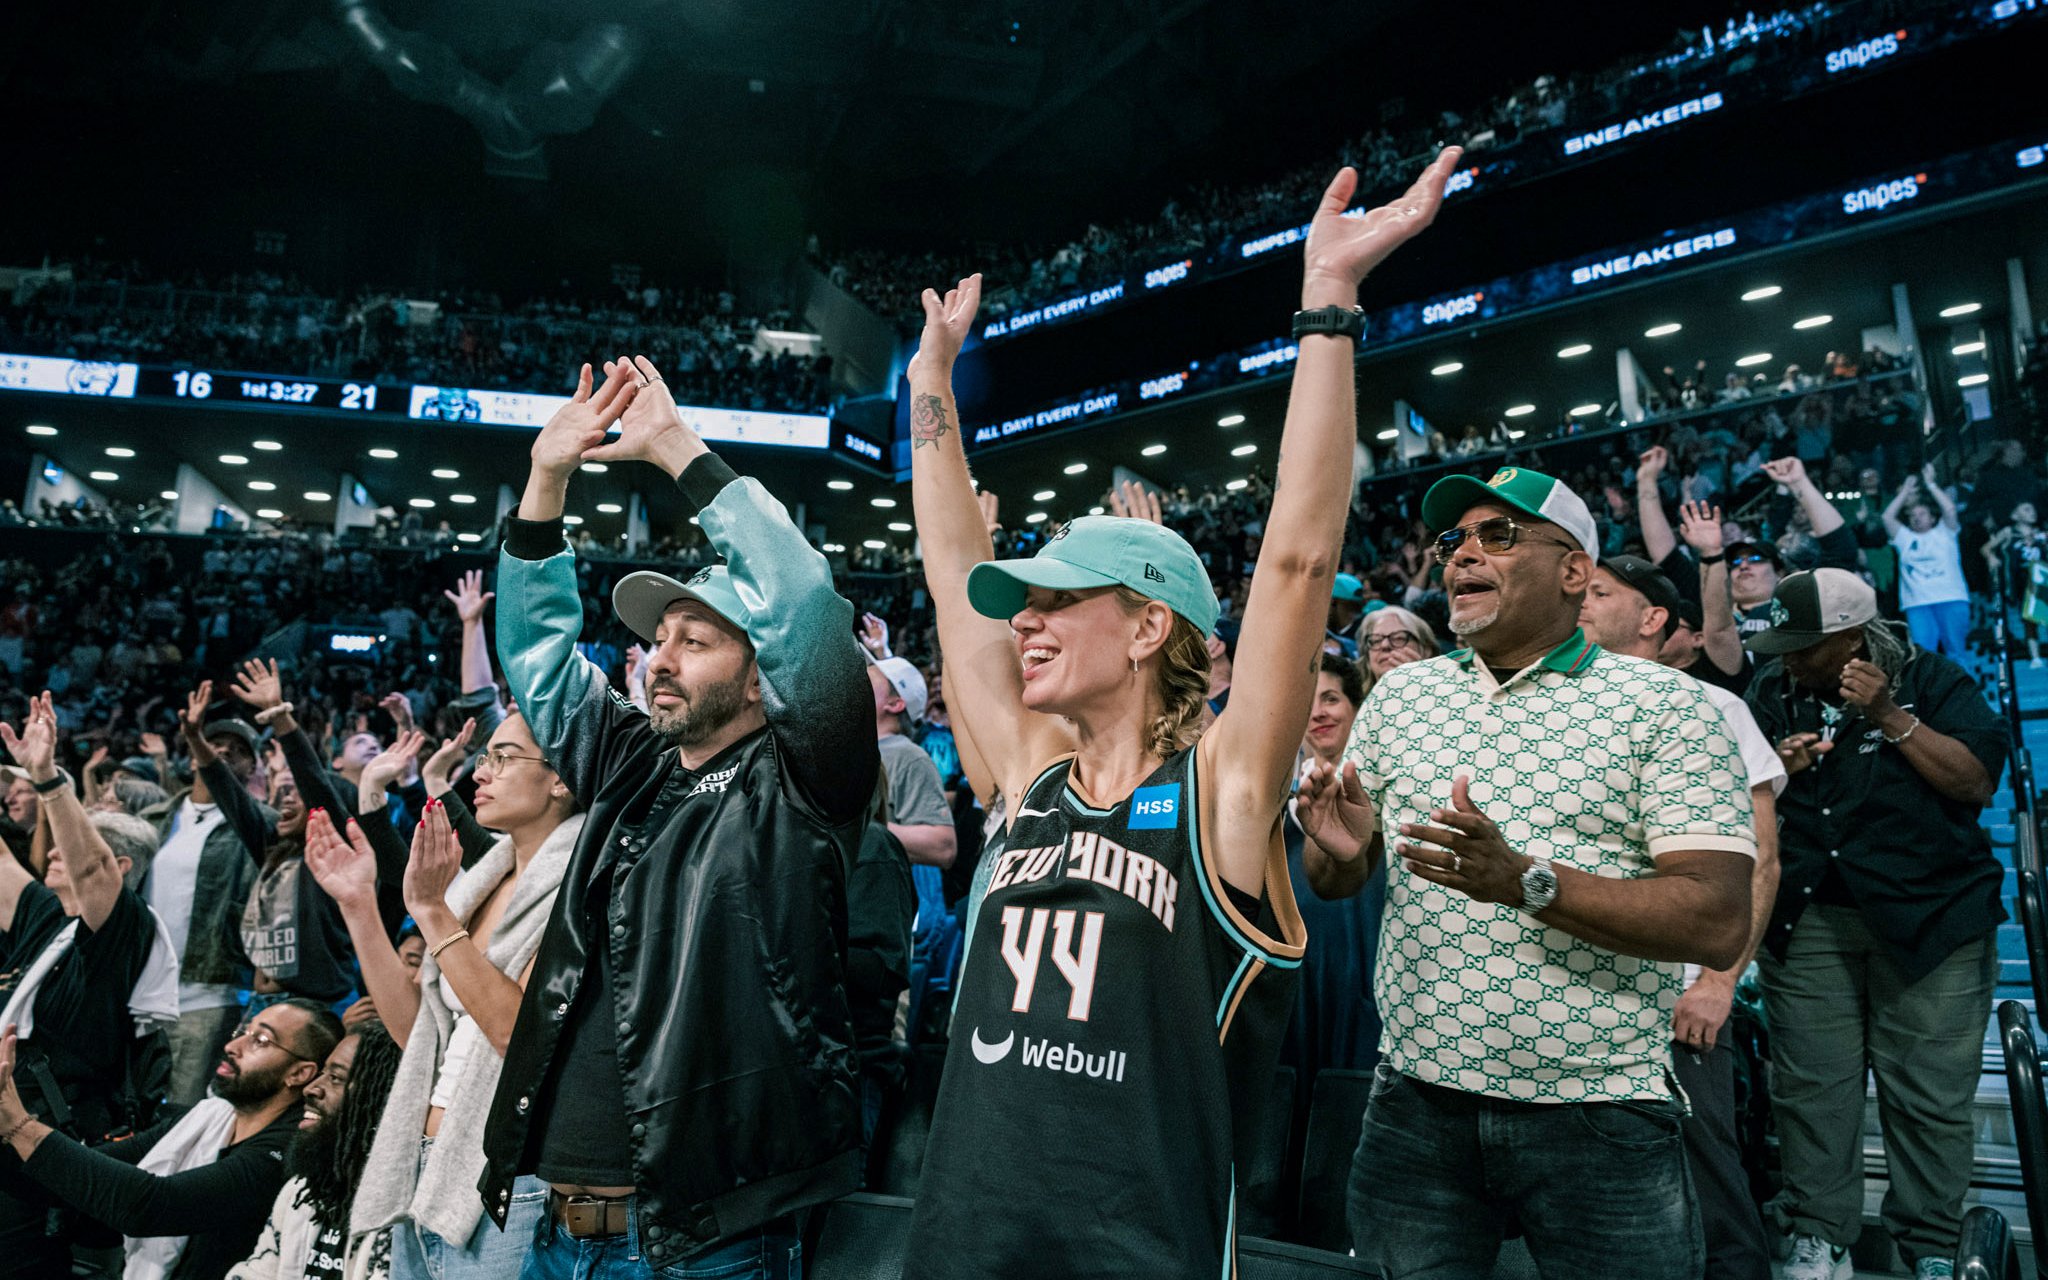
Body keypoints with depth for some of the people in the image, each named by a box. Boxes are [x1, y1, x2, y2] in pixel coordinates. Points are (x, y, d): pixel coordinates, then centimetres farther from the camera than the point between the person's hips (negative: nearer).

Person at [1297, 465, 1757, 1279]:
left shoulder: (1662, 704, -6)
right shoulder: (1399, 694, 7)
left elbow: (1719, 925, -14)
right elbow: (1334, 882, 11)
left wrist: (1527, 881, -27)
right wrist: (1339, 849, -13)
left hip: (1599, 1116, -3)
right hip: (1417, 1100, 4)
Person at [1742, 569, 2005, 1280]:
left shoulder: (1931, 681, 2)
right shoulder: (1772, 693, 10)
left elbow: (1977, 781, -9)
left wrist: (1890, 715, -14)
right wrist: (1775, 770, -7)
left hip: (1929, 918, -2)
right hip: (1807, 921, 2)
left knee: (1930, 1096, 0)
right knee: (1811, 1087, 1)